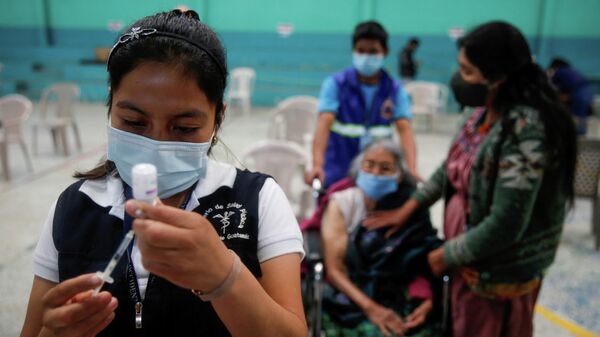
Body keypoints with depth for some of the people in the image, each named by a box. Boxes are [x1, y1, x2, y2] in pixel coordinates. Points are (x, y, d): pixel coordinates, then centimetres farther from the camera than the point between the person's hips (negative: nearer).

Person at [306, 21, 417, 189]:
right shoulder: (336, 83, -7)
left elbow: (404, 128, -13)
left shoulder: (395, 89, -1)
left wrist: (412, 171, -28)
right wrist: (317, 165, -35)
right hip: (336, 175, -1)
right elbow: (324, 123, -20)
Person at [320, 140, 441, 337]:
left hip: (402, 302, 2)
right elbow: (334, 269, -7)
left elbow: (422, 265, 0)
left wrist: (427, 302, -19)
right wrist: (370, 307, -19)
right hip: (352, 300, -2)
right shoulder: (342, 203, 0)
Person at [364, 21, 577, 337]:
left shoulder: (525, 131, -28)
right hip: (471, 259, 8)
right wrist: (408, 208, 11)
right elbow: (453, 166, 11)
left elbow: (505, 225, -27)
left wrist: (446, 255, -14)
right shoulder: (485, 113, -3)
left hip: (498, 273, -7)